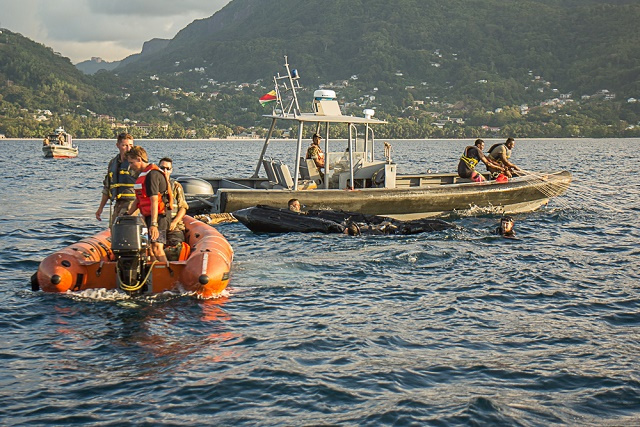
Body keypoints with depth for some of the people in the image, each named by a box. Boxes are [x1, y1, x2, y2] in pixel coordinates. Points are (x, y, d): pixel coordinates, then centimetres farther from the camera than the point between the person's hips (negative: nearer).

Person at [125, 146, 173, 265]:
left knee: (156, 248, -19)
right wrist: (127, 215, 22)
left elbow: (154, 201, -22)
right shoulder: (143, 174, 18)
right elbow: (138, 199, 25)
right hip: (148, 216, 10)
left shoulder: (152, 174, -15)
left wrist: (154, 224, -27)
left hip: (159, 216, -10)